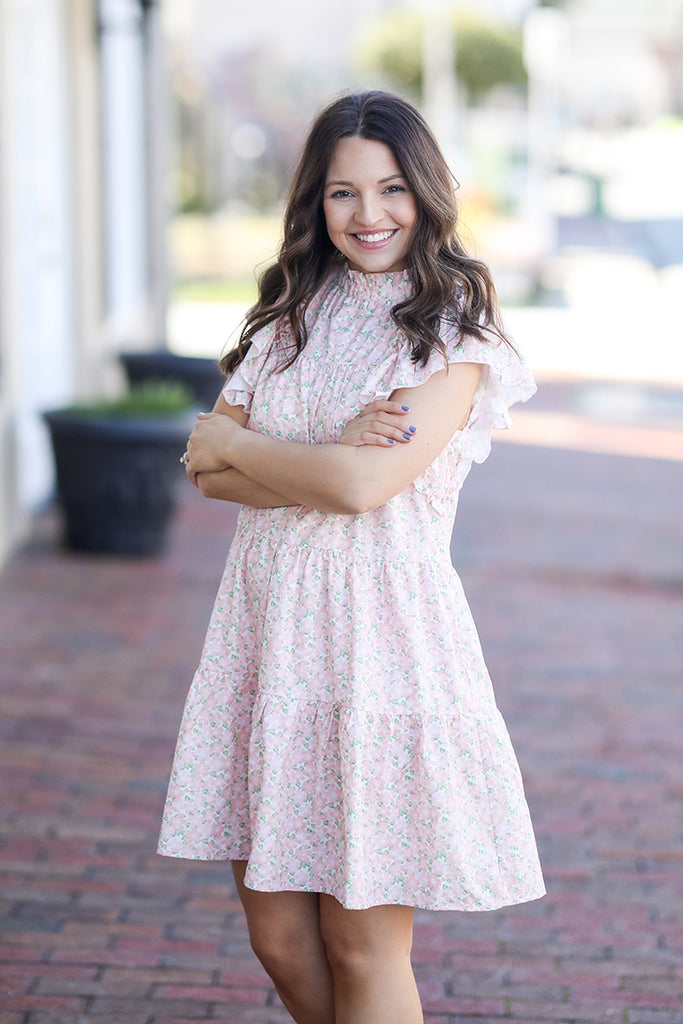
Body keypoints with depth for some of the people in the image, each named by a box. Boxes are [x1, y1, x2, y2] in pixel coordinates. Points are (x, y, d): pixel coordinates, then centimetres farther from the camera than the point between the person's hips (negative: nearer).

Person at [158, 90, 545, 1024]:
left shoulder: (455, 324, -4)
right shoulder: (291, 313, 13)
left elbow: (366, 483, -16)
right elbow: (209, 470, 4)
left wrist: (230, 441, -3)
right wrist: (326, 461, -13)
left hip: (383, 629, -5)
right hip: (269, 626, 5)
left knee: (361, 943, 2)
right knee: (277, 933, 9)